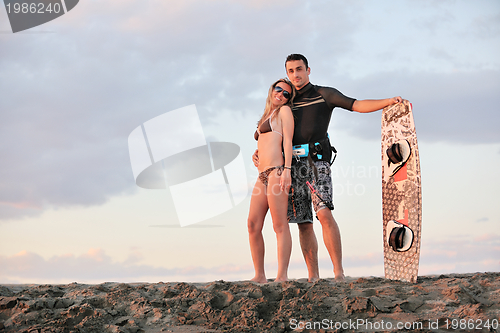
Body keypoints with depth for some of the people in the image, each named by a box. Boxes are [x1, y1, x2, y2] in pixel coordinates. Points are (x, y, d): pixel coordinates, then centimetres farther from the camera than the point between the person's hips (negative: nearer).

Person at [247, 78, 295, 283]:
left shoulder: (284, 111, 9)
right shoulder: (266, 117, 29)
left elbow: (288, 141, -3)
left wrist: (287, 169, -15)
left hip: (276, 171, -8)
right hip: (262, 175, 8)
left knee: (280, 225, -12)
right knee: (253, 225, -2)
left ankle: (282, 277, -15)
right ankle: (259, 276, 0)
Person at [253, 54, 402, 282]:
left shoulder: (324, 94, 8)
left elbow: (358, 105, -2)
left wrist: (389, 101, -15)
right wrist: (258, 152, 7)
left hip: (316, 161, -5)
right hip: (293, 166, 5)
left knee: (324, 213, -22)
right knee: (303, 223, 1)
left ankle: (339, 273, -24)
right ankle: (313, 278, 2)